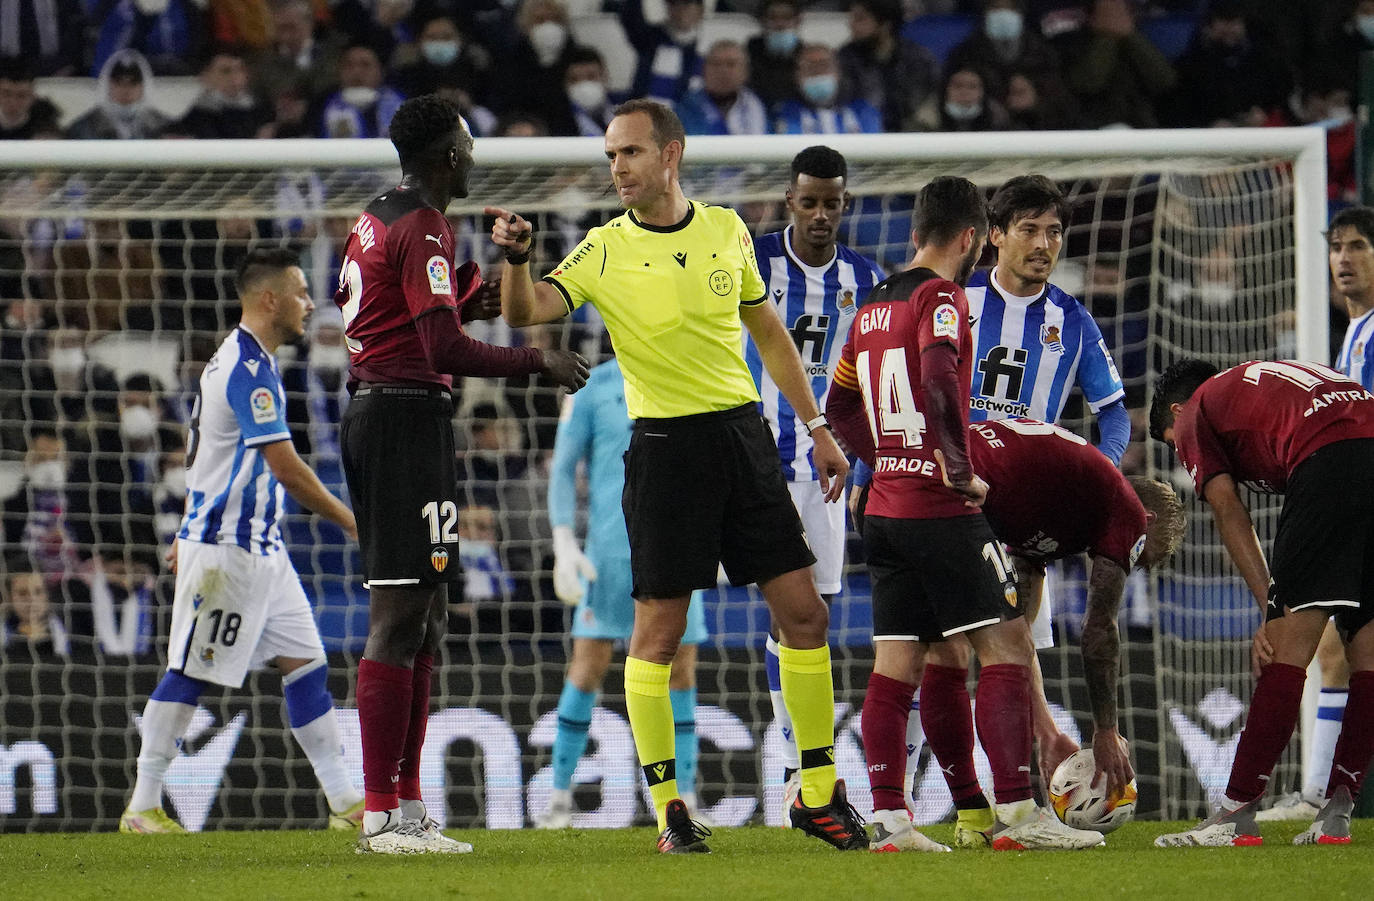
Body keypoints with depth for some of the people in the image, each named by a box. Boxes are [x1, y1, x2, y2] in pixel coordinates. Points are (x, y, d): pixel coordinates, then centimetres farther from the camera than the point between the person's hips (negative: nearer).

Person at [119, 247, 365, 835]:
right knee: (188, 673, -4)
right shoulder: (249, 368, -17)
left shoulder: (239, 359, 15)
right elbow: (286, 467, -22)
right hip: (226, 550, -10)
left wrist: (191, 532, 29)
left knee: (305, 663, 5)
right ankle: (142, 807, 1)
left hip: (261, 549, 10)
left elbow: (203, 452, 24)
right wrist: (352, 523, -16)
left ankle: (344, 801, 4)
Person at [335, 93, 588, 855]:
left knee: (422, 619, 13)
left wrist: (471, 297, 20)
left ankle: (405, 808, 13)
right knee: (401, 617, -11)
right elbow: (444, 349, -21)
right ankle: (382, 815, -13)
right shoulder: (424, 229, -14)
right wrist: (538, 362, -13)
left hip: (371, 412, 10)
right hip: (408, 415, -10)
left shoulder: (376, 220, 16)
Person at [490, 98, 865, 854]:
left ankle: (818, 793, 12)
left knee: (802, 613, 1)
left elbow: (768, 331, 16)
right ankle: (668, 807, 4)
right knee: (658, 629, -5)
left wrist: (816, 429, 16)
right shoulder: (604, 251, -4)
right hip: (665, 445, -3)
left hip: (742, 434, 3)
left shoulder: (726, 230, 6)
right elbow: (526, 311, -16)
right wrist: (516, 257, -37)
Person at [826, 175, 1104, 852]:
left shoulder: (872, 307, 15)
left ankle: (888, 819, 4)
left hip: (885, 509, 8)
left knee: (895, 666, 7)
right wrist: (959, 469, -18)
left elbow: (839, 407, 22)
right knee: (1007, 647, -4)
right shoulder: (941, 296, -10)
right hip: (941, 511, -8)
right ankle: (1015, 813, -10)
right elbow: (939, 379, -27)